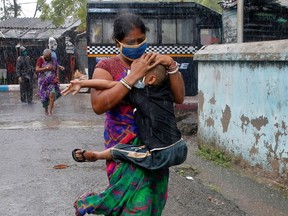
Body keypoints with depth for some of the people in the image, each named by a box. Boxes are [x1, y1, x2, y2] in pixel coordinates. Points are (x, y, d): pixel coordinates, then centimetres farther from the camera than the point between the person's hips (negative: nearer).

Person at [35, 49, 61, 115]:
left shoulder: (53, 60, 4)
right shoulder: (40, 59, -3)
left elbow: (56, 70, 14)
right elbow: (37, 70, -12)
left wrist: (57, 77, -3)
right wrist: (47, 68, -19)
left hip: (52, 81, 1)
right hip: (43, 81, 0)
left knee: (52, 95, -16)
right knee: (44, 96, 6)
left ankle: (50, 111, -15)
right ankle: (46, 110, 24)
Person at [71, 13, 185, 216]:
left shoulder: (155, 63, 4)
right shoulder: (107, 67, -5)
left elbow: (179, 98, -1)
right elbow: (98, 105, -20)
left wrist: (172, 66, -15)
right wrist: (132, 77, -23)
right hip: (123, 143, -4)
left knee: (151, 196, 11)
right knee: (134, 198, -7)